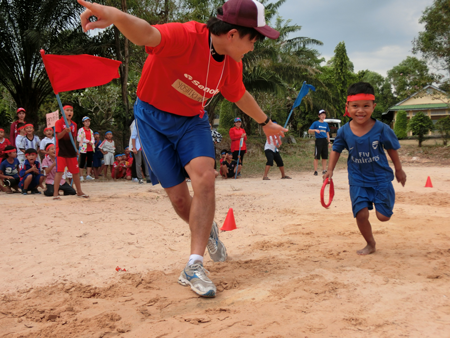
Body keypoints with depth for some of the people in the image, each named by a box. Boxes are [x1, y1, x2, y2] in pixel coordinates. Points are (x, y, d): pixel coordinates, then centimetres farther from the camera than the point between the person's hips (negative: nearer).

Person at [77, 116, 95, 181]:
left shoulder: (91, 131, 16)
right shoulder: (81, 130, -2)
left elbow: (93, 139, 14)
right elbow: (79, 139, -12)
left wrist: (91, 142, -10)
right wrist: (88, 141, -13)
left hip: (90, 149, 6)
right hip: (83, 148, -6)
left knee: (89, 162, 5)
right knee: (82, 163, -4)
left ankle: (88, 176, 10)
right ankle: (81, 176, 0)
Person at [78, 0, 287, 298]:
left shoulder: (232, 65, -6)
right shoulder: (185, 37, -27)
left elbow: (240, 96, 15)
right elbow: (147, 34, -48)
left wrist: (265, 122, 29)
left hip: (192, 120, 4)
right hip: (153, 119, -4)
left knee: (205, 177, -23)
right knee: (179, 198, -1)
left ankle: (194, 266, -17)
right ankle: (207, 230, 34)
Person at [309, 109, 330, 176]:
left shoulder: (326, 124, 16)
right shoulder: (315, 123, 1)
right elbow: (309, 131, -5)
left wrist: (329, 142, 15)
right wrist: (315, 130, -24)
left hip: (325, 141, 5)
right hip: (318, 140, -5)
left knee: (325, 157, 6)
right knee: (317, 157, -6)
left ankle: (324, 170, 12)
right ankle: (315, 171, -4)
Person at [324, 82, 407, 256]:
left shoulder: (382, 129, -16)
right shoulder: (344, 131, -11)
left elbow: (392, 149, 0)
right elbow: (336, 150, 7)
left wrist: (399, 170, 9)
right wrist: (330, 170, -2)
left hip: (381, 177, -1)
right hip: (358, 180, 1)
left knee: (383, 216, 0)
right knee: (361, 214, -7)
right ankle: (370, 244, 18)